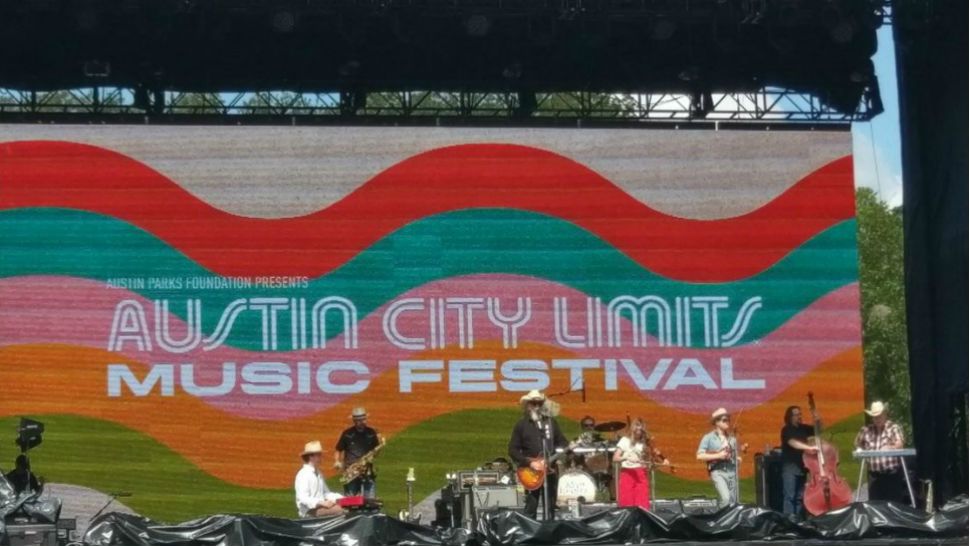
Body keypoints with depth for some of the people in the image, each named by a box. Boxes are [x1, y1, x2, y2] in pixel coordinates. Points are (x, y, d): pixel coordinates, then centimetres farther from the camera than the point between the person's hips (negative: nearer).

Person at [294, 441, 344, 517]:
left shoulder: (318, 474, 20)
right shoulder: (303, 474, -11)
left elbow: (326, 493, 23)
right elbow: (303, 498, -19)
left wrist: (340, 498, 6)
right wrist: (322, 503, -28)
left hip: (320, 506, 9)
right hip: (309, 511, -9)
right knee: (339, 509, -28)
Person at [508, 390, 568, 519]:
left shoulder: (551, 422, 10)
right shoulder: (521, 425, -1)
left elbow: (561, 442, 13)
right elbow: (512, 450, -4)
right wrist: (530, 463, -14)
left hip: (550, 470, 4)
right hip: (531, 472, -4)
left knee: (550, 508, 7)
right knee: (531, 508, -4)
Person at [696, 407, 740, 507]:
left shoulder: (732, 439, 14)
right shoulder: (708, 438, -1)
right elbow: (700, 456, -8)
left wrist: (737, 458, 3)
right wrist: (718, 456, -15)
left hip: (731, 472, 5)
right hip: (717, 472, -5)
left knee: (733, 502, 2)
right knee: (725, 498, -25)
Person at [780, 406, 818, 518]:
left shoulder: (803, 428, 13)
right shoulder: (787, 430, -7)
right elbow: (793, 443, -23)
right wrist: (809, 447, -35)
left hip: (801, 466, 7)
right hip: (790, 467, -7)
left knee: (800, 496, 7)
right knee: (790, 495, -13)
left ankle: (798, 518, 10)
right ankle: (789, 518, -16)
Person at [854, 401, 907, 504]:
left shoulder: (894, 428, 1)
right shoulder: (866, 430, 11)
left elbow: (900, 444, -17)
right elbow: (858, 443, 29)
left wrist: (891, 447, -36)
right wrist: (859, 449, 8)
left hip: (893, 474, -3)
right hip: (874, 475, 3)